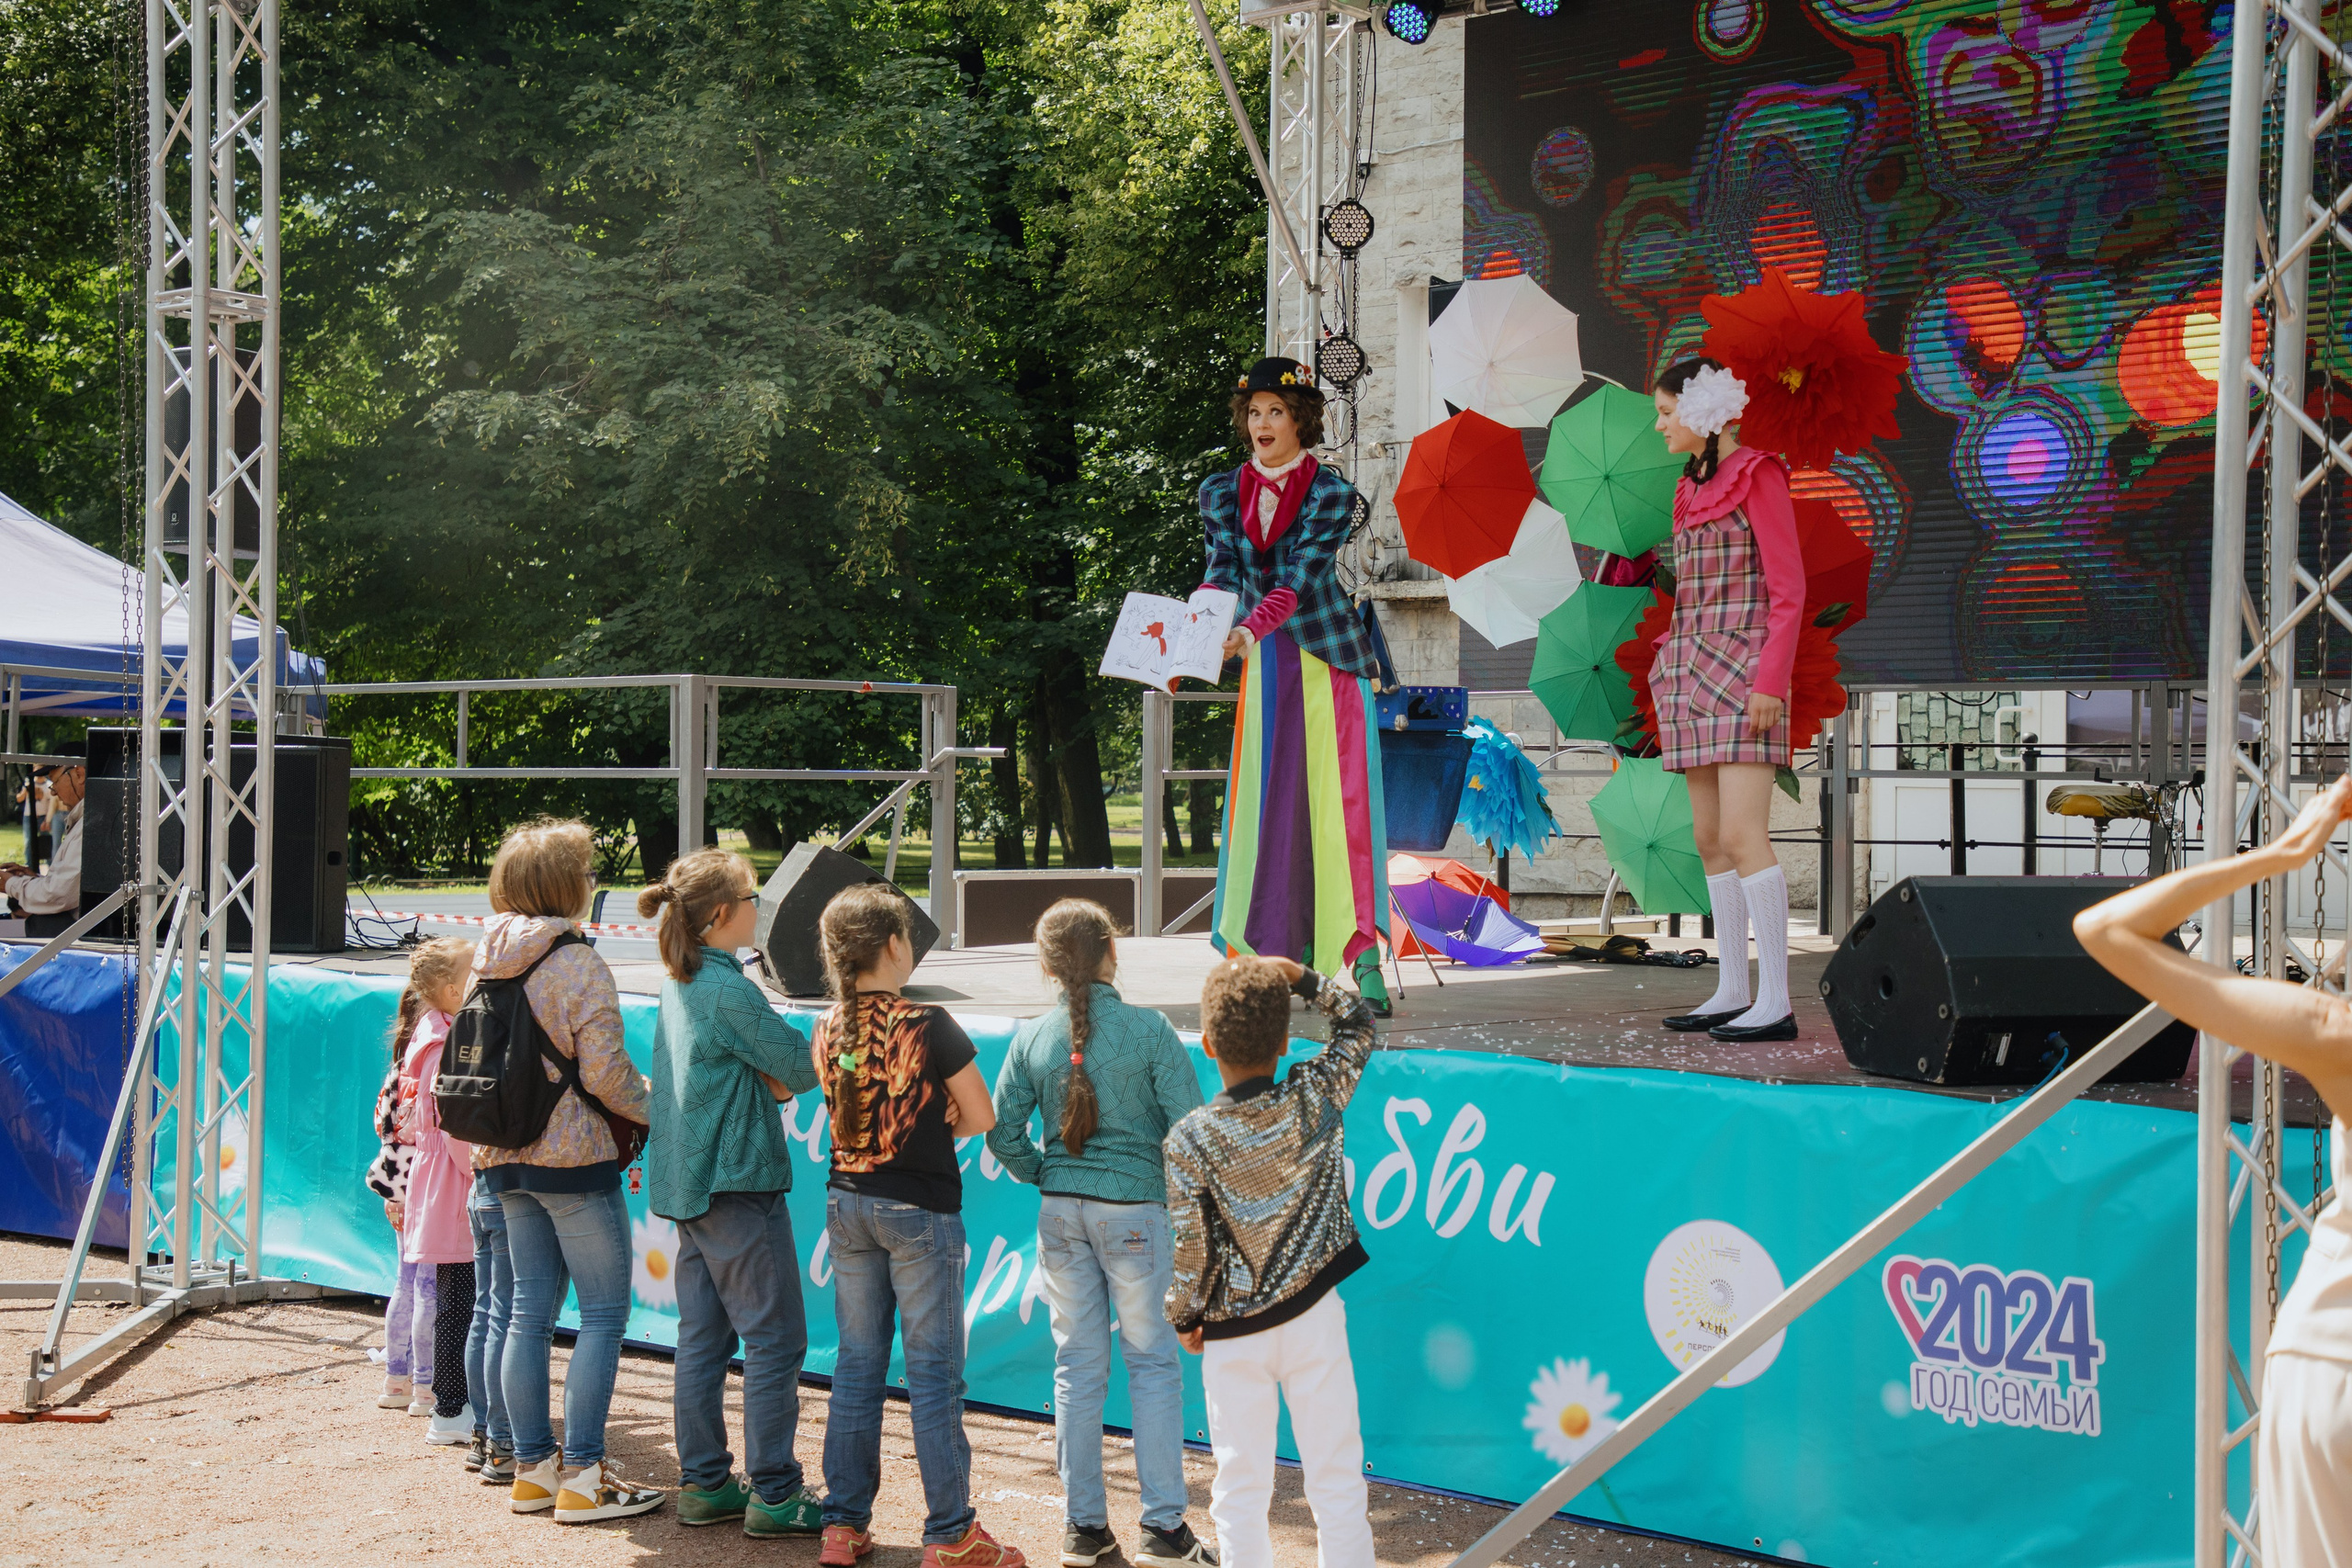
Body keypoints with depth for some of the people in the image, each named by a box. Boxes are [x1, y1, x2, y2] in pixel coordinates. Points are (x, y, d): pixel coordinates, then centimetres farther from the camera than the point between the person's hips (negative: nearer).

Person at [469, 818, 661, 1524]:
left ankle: (532, 1467, 17)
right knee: (604, 1313, -1)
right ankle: (581, 1477, -2)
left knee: (530, 1308, 12)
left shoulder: (490, 962, 7)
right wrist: (658, 1114, -1)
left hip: (507, 1157, 8)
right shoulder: (578, 964, -15)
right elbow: (605, 1073, -17)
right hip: (574, 1156, -8)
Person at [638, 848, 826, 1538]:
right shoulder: (729, 991, -17)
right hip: (737, 1183, -9)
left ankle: (704, 1483, 17)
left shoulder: (678, 985, 11)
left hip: (689, 1183, 9)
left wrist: (772, 1077, 1)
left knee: (702, 1338, 12)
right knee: (775, 1338, -3)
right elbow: (805, 1068, -12)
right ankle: (774, 1494, -1)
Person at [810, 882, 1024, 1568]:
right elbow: (981, 1118, -8)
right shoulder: (928, 1025, -15)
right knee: (933, 1372, 0)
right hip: (918, 1210, -6)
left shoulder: (828, 1030, 2)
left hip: (846, 1201, 6)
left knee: (856, 1365, 13)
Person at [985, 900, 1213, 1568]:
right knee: (1153, 1362, 6)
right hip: (1135, 1207, -3)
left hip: (1060, 1212, 3)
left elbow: (1004, 1132, -1)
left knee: (1077, 1365, 11)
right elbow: (1187, 1124, -11)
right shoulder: (1149, 1030, -11)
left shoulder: (1033, 1038, -2)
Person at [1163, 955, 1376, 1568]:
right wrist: (1298, 977, 9)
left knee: (1241, 1486, 9)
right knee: (1336, 1477, 9)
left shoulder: (1190, 1138, -14)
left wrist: (1184, 1317, 4)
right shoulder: (1316, 1097, -10)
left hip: (1233, 1331, -1)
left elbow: (1190, 1250, -11)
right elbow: (1358, 1021, 9)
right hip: (1316, 1316, 1)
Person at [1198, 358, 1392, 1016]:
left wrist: (1249, 629, -33)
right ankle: (1295, 960, 6)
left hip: (1328, 661, -4)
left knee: (1337, 802, -11)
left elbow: (1299, 578, -17)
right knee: (1272, 805, 1)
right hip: (1265, 666, 4)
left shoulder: (1330, 492, -5)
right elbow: (1223, 572, -1)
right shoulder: (1223, 491, 8)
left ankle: (1364, 960, -16)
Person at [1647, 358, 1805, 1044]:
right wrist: (1677, 678, 18)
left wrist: (1770, 684, -20)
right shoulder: (1696, 488, 17)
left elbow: (1789, 589, -12)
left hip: (1743, 675, -9)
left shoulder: (1758, 476, -7)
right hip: (1695, 675, 9)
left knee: (1742, 837, -16)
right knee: (1710, 840, 7)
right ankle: (1733, 992, 12)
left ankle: (1776, 1002, -16)